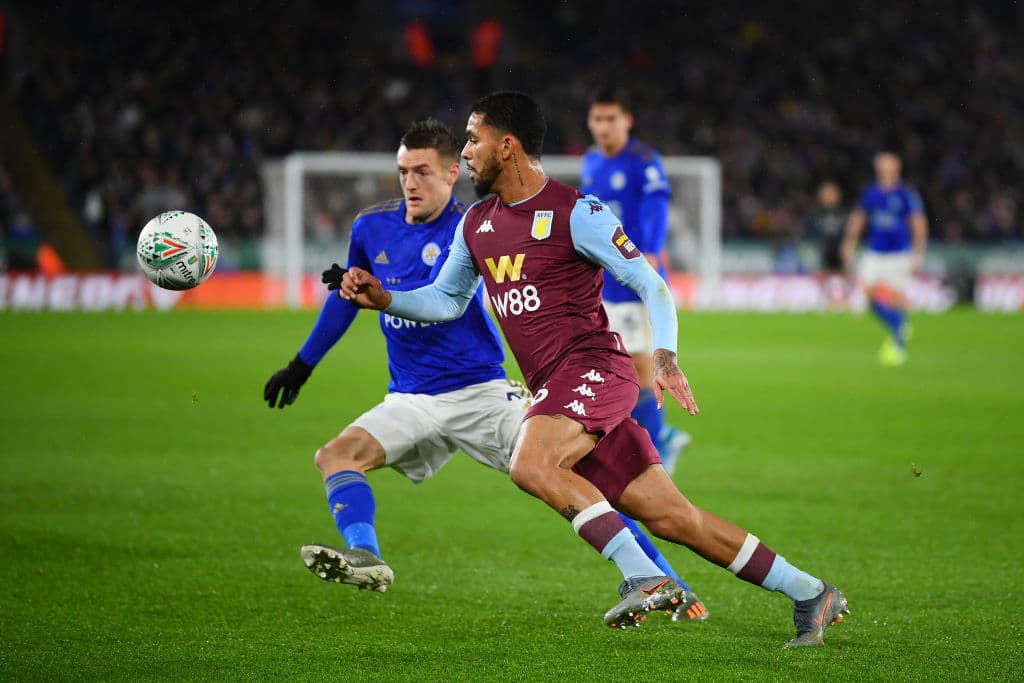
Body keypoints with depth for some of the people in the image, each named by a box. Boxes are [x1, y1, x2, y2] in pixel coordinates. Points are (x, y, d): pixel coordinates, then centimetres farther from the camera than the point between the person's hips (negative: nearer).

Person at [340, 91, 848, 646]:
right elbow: (446, 300, 27)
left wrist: (665, 358, -20)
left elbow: (650, 284, -6)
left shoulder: (575, 213, -7)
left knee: (530, 465, -30)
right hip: (552, 387, 6)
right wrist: (383, 298, 10)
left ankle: (644, 577, -26)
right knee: (669, 518, 1)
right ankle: (810, 595, 7)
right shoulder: (476, 224, 15)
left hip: (593, 366, -6)